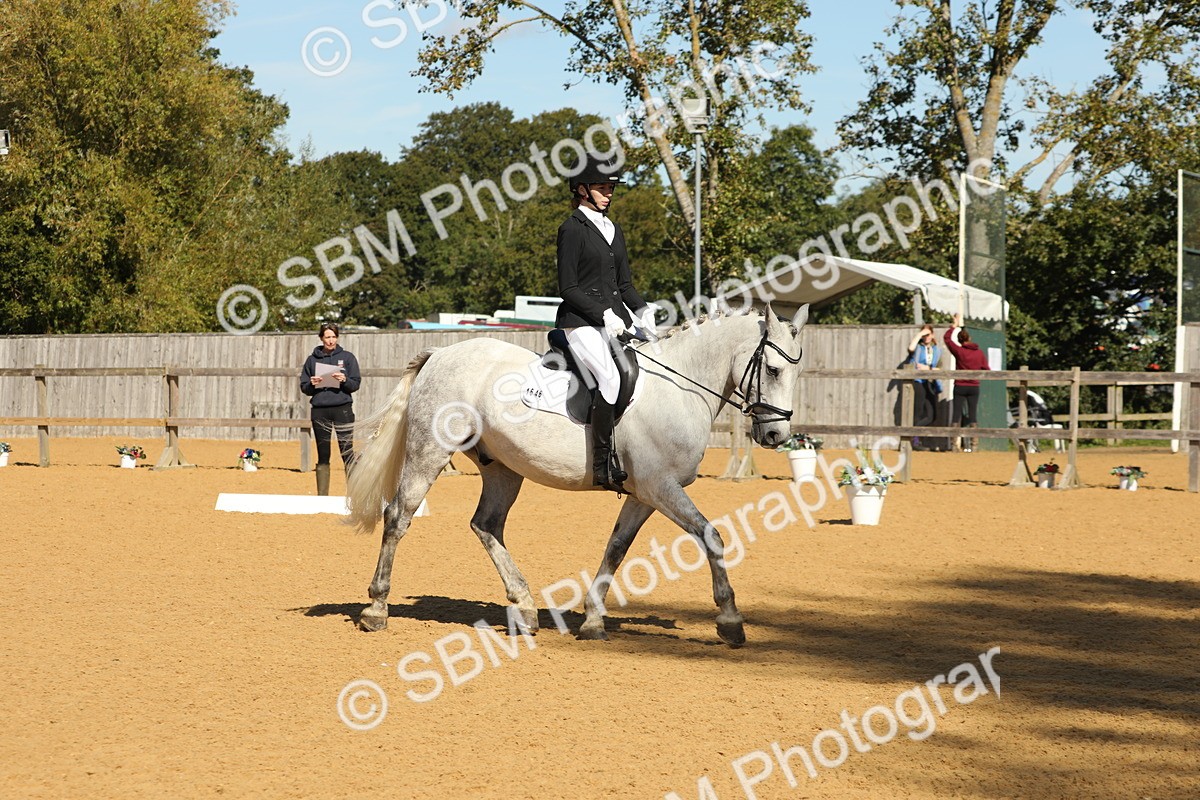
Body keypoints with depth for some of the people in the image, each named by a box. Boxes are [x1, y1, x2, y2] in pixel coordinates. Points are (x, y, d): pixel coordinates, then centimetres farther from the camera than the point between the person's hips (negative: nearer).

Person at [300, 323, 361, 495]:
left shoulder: (347, 357, 6)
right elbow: (304, 387, 11)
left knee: (347, 452, -8)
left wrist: (344, 380, -16)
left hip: (343, 409, -2)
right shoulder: (312, 360, 10)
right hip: (320, 411, 2)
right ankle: (322, 495, 9)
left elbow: (356, 384, 3)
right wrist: (312, 385, -10)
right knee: (323, 456, 5)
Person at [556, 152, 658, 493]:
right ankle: (602, 465, -28)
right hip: (581, 322, -8)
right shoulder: (572, 229, -3)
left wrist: (643, 311, 3)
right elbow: (568, 288, -9)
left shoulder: (614, 230, 20)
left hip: (616, 319, 8)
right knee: (610, 377, -28)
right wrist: (604, 314, -17)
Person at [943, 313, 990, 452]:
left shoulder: (959, 351, -9)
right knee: (972, 415, 6)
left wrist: (955, 325, 12)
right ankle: (972, 444, 2)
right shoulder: (980, 353, -2)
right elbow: (986, 370, 5)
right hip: (974, 387, 2)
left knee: (957, 414, 3)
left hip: (960, 387, -2)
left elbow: (947, 338, 2)